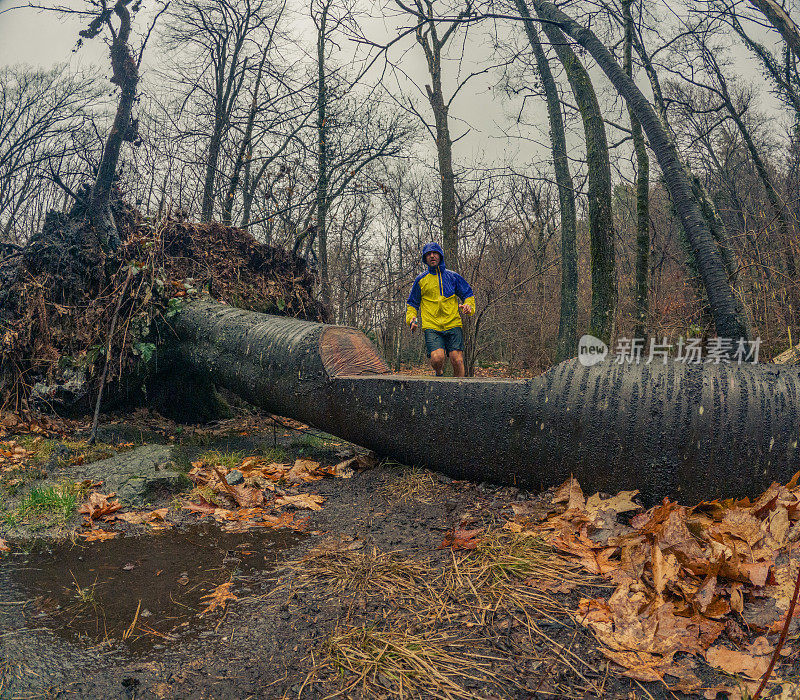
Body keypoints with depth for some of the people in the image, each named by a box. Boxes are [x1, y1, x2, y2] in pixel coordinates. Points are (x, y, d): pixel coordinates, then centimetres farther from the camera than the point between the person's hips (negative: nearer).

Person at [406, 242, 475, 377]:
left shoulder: (453, 277, 14)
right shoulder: (421, 280, 12)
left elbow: (468, 294, 19)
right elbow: (412, 303, 18)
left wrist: (468, 306, -3)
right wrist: (411, 319, 0)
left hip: (453, 325, 1)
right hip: (431, 327, -1)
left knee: (457, 361, -12)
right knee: (437, 358, -21)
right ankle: (438, 375, 13)